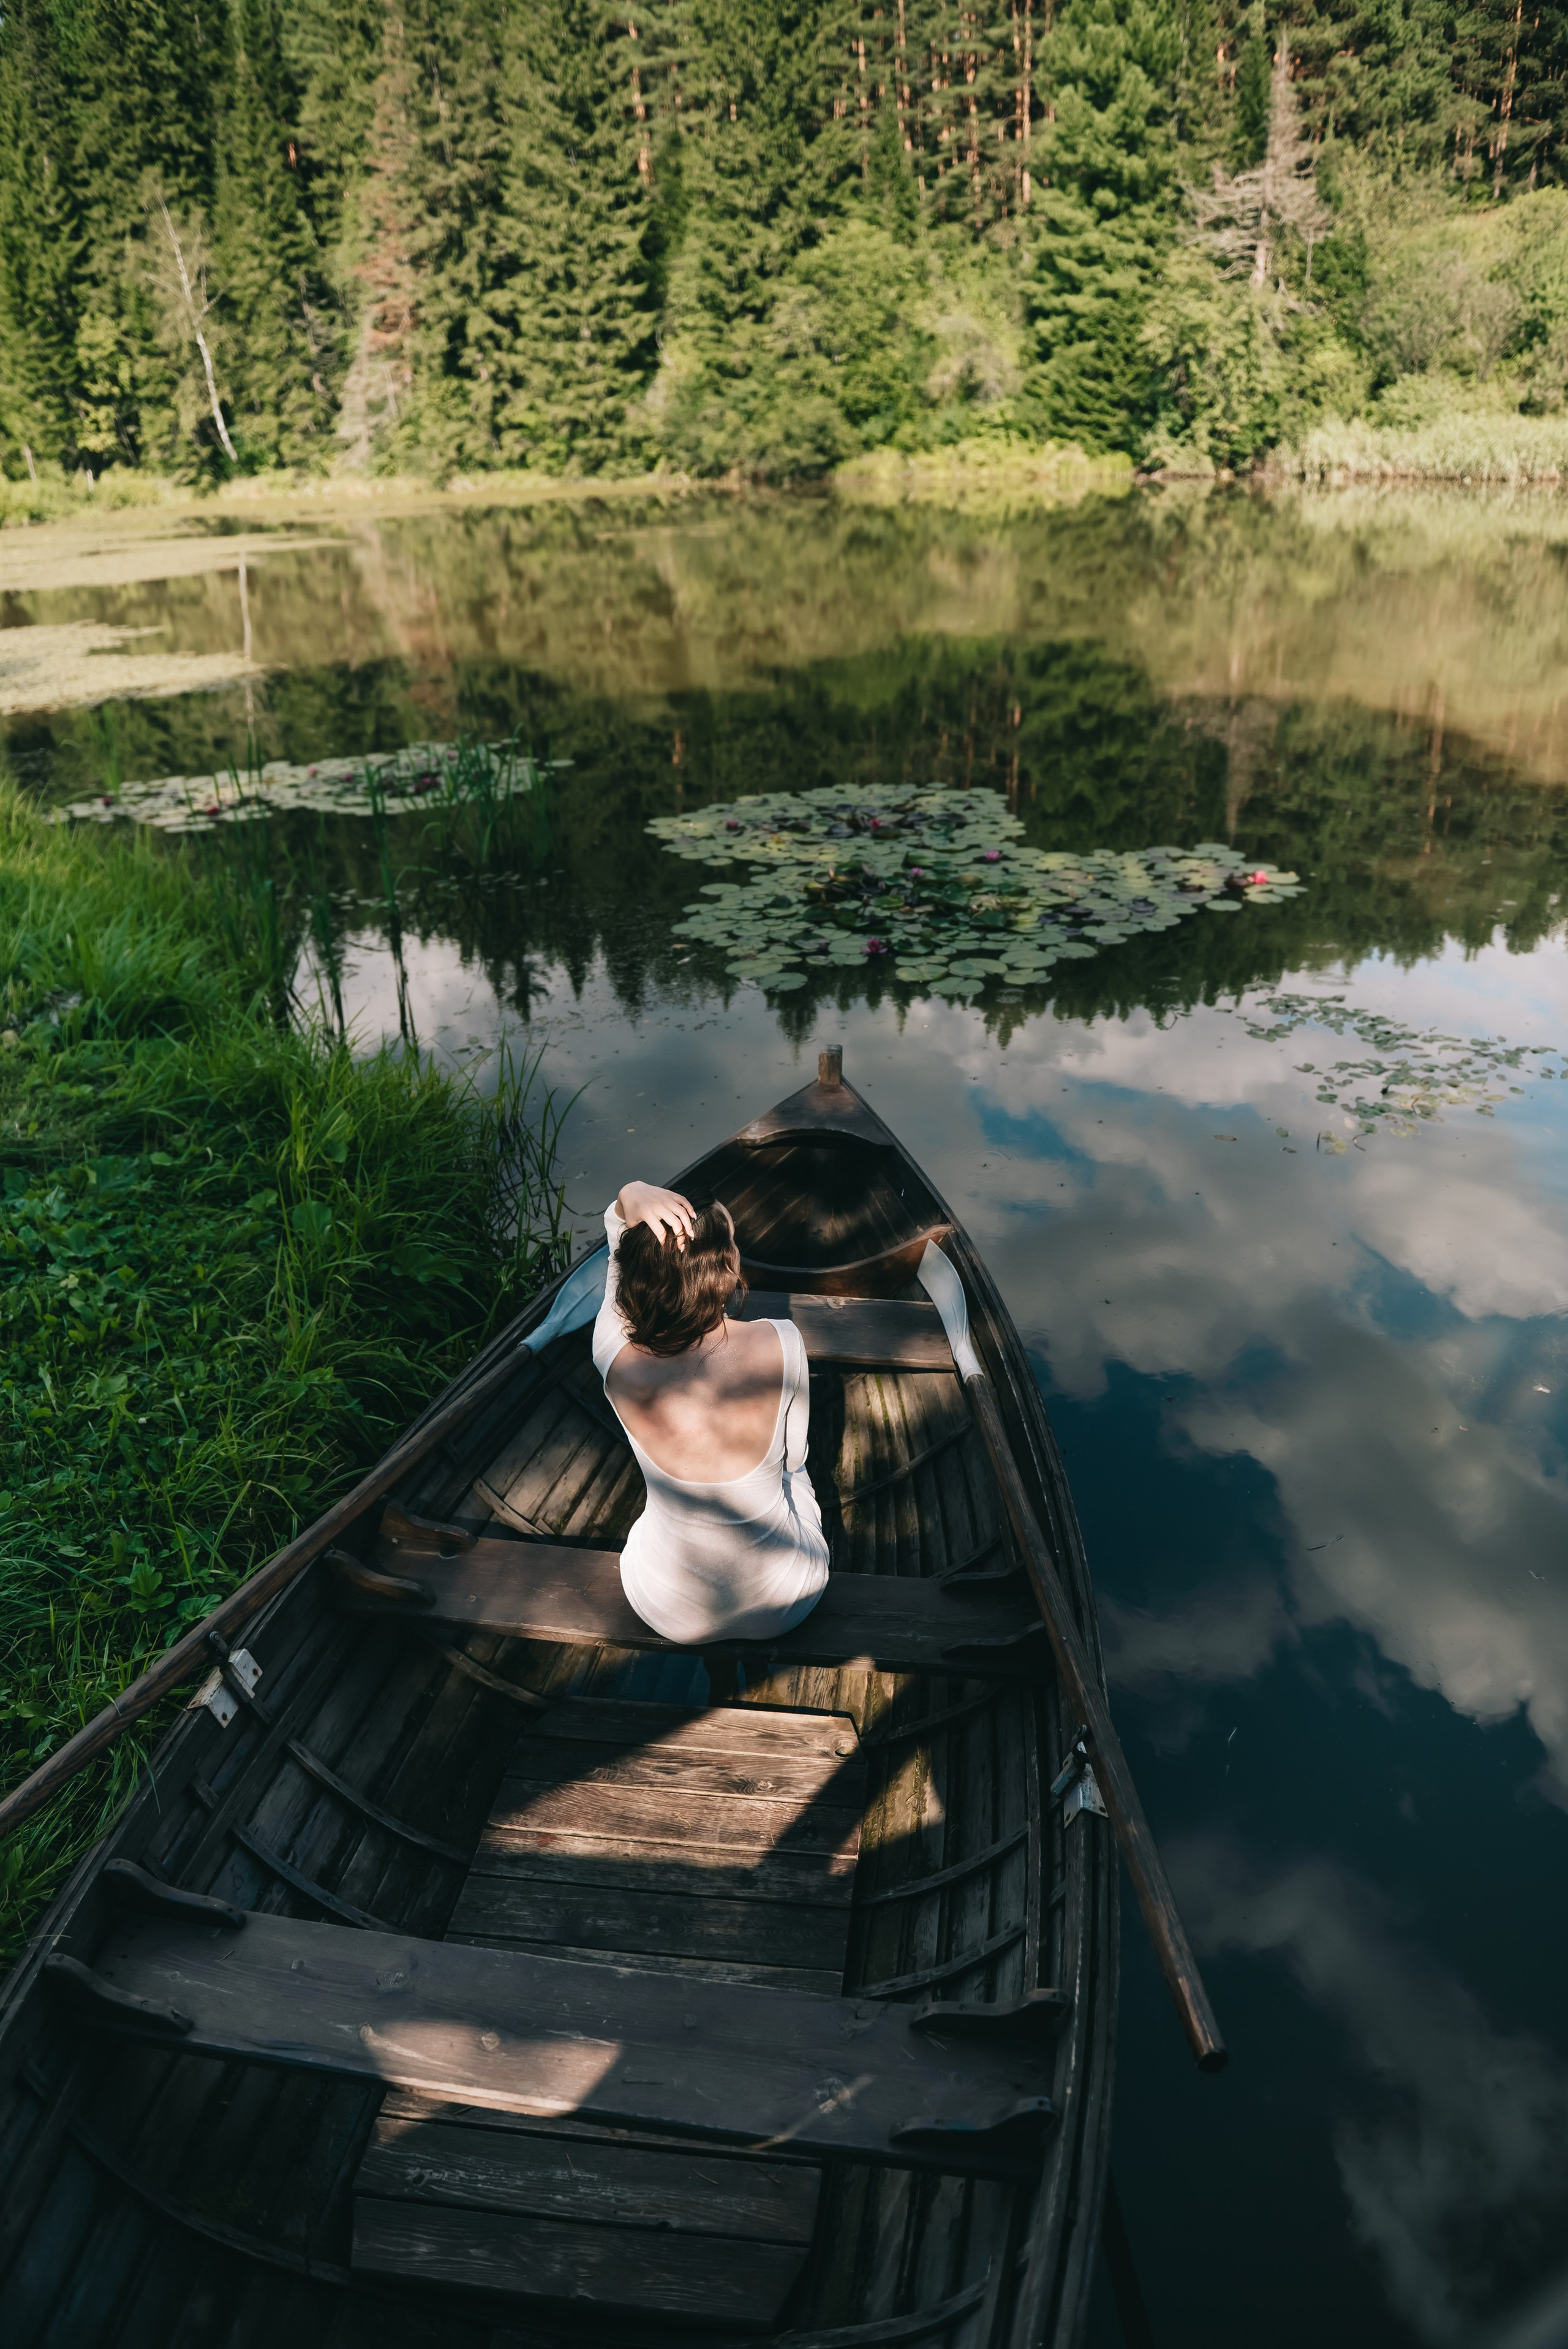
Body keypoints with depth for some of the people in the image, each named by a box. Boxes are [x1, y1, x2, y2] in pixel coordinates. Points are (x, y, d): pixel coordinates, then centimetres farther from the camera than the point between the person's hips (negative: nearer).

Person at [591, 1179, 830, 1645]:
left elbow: (620, 1250, -8)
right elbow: (793, 1455, -8)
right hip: (784, 1606, 0)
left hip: (671, 1613, 1)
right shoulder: (782, 1345, -28)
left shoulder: (617, 1361, -28)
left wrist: (630, 1198, -29)